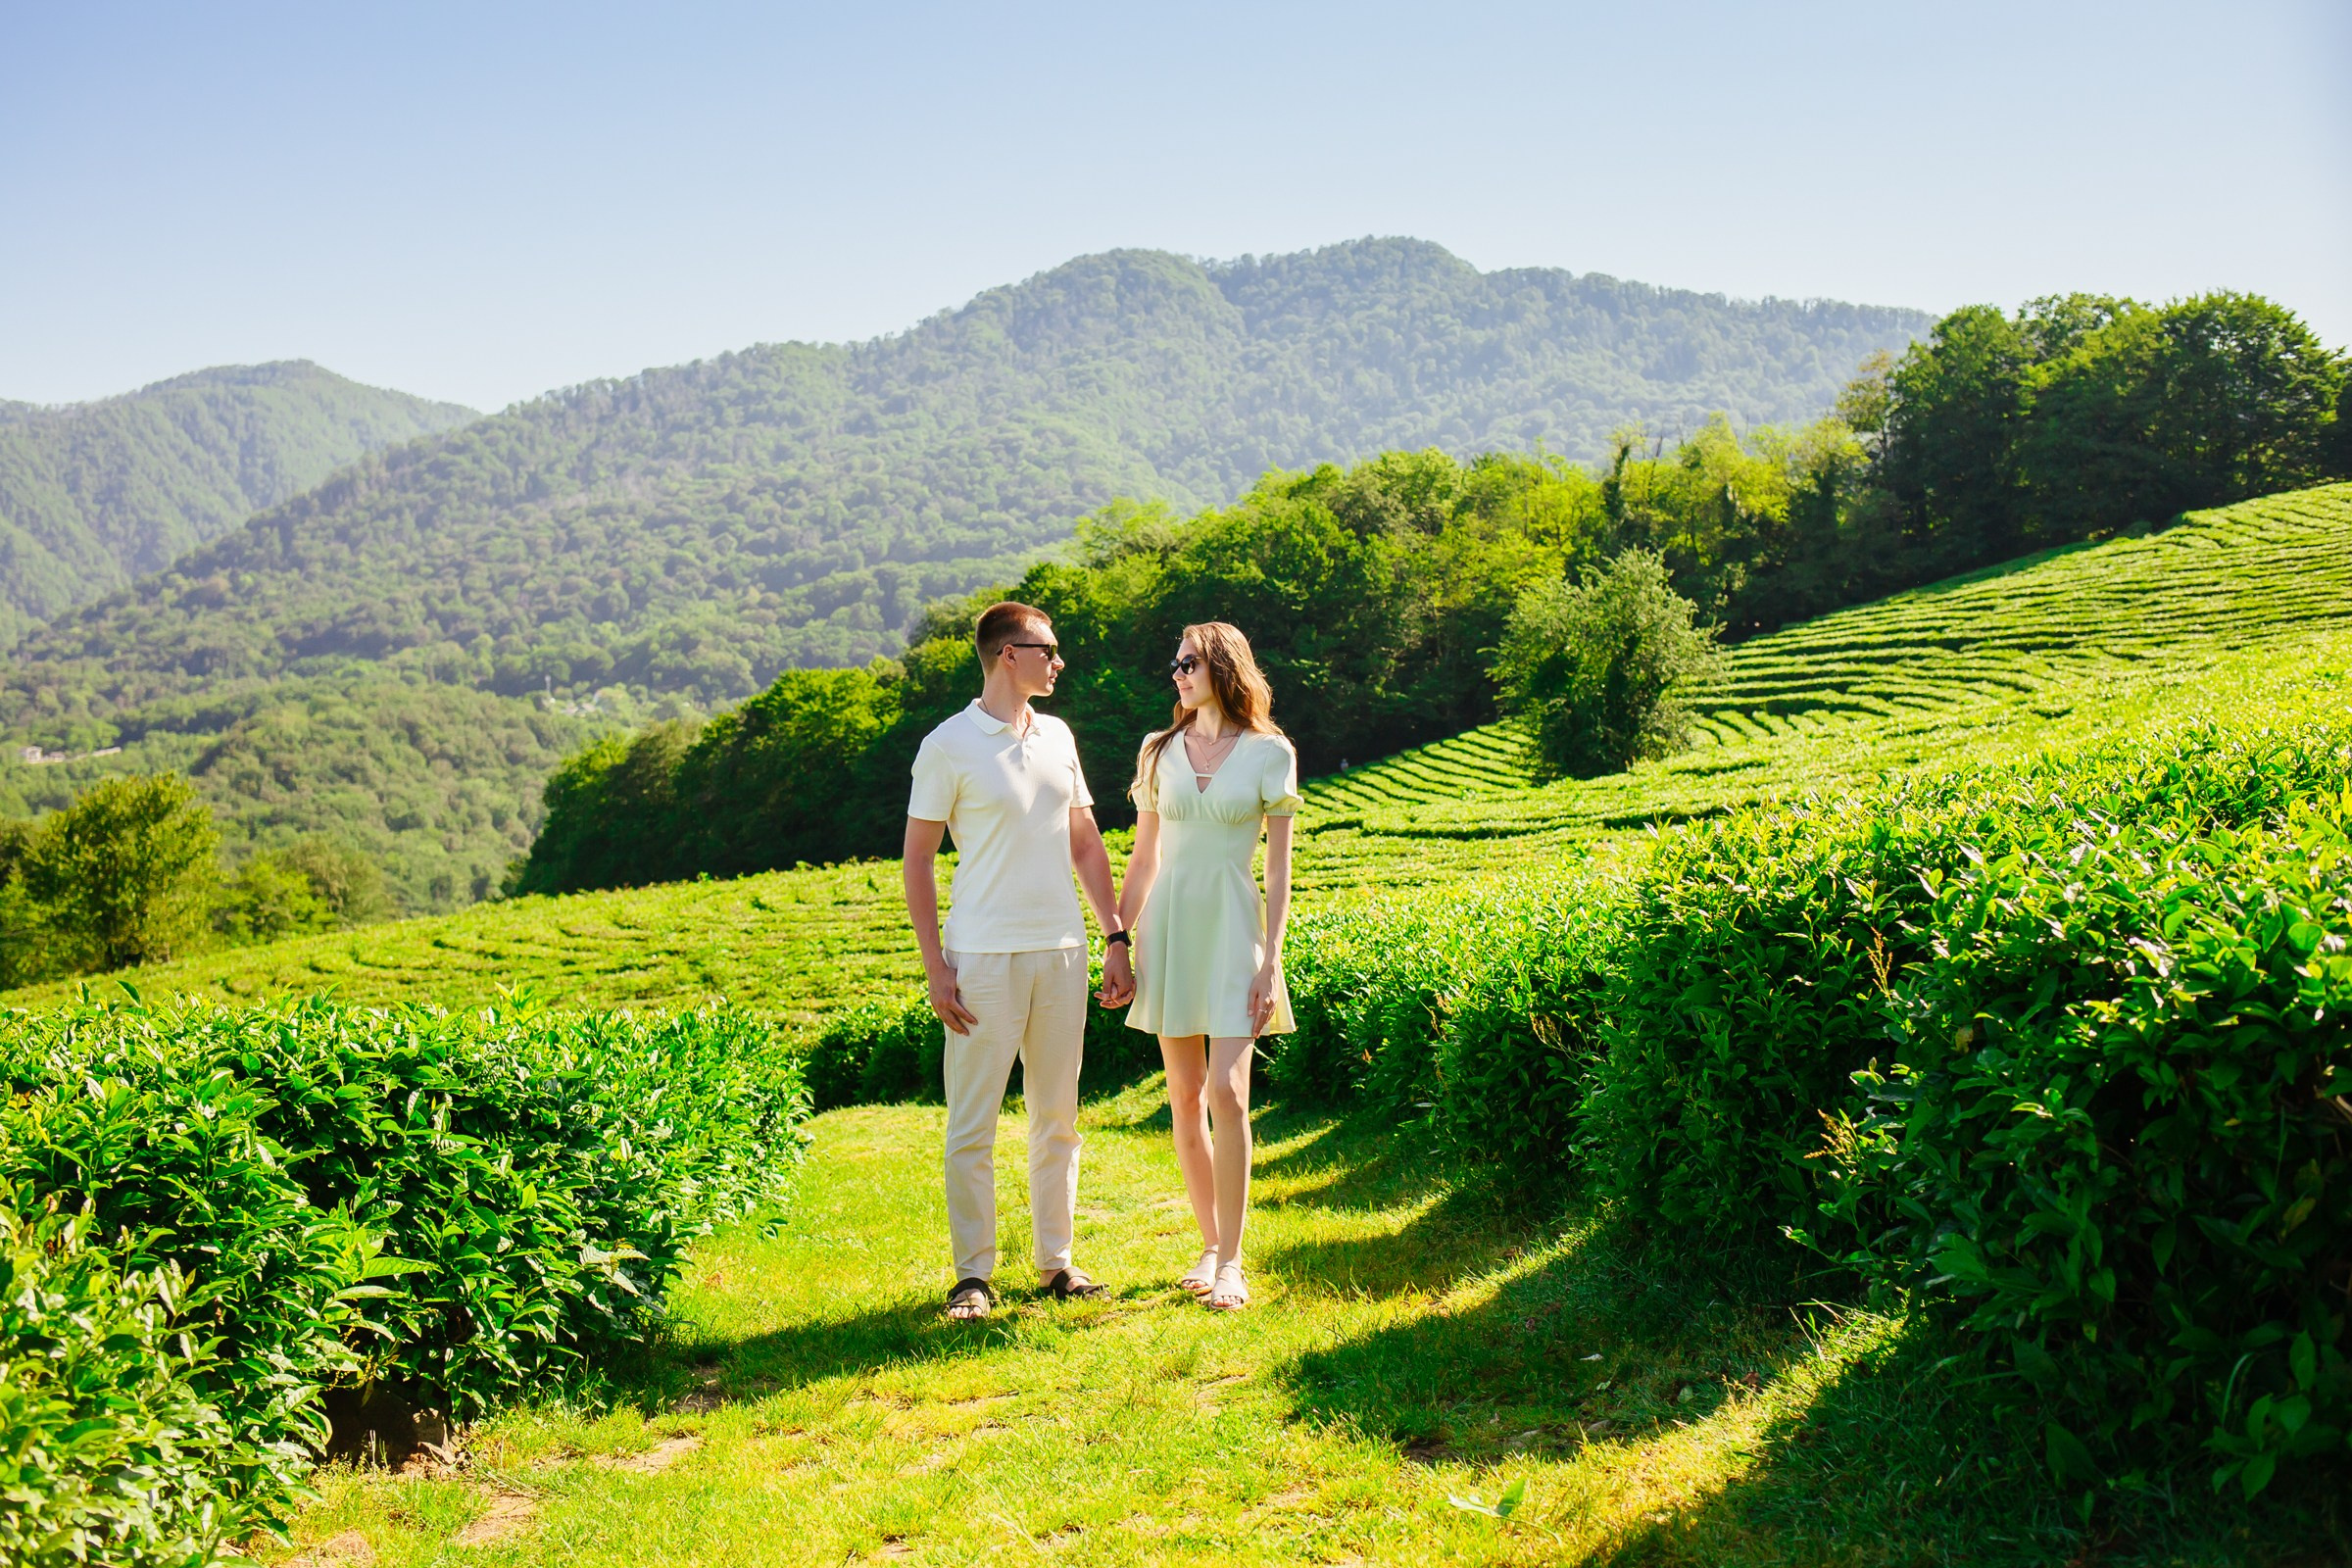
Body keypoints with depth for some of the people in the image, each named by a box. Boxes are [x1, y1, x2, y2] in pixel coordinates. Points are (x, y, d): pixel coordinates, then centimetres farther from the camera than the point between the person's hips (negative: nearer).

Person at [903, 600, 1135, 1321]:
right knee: (972, 1126, -1)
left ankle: (1056, 1260, 22)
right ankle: (974, 1274, 11)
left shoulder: (1056, 736, 11)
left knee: (1057, 1117, 11)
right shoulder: (948, 746, -5)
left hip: (1061, 951, 5)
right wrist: (935, 967, -9)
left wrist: (1116, 938, 11)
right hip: (983, 956, -5)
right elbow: (918, 862, -4)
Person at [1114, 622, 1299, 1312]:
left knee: (1226, 1093, -12)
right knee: (1184, 1097, 5)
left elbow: (1279, 868, 0)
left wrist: (1270, 961, -6)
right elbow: (1143, 858, 14)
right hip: (1169, 924, 4)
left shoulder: (1269, 753, 0)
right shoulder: (1160, 751, 9)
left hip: (1233, 924, -3)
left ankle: (1232, 1260, -4)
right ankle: (1210, 1245, 17)